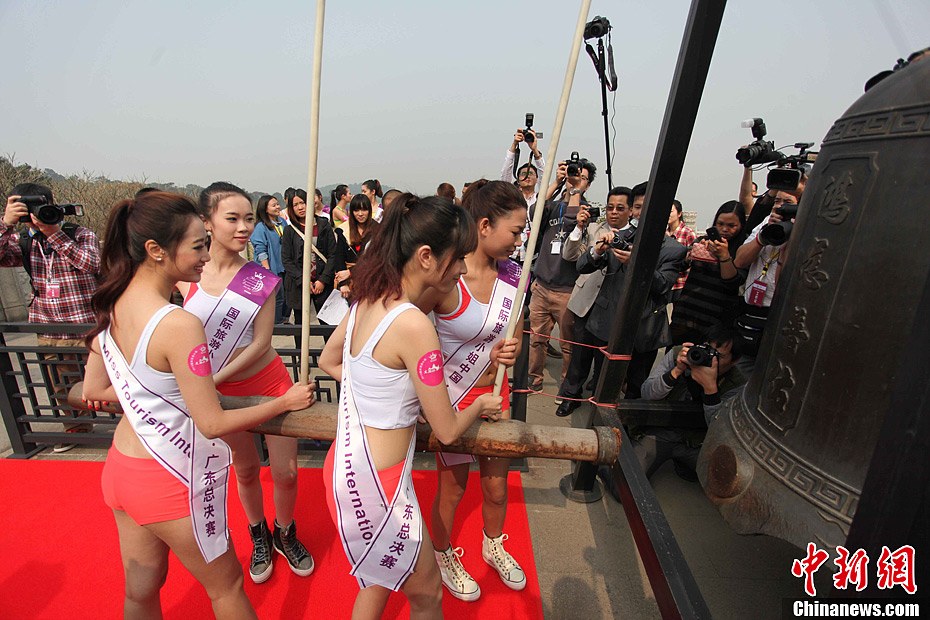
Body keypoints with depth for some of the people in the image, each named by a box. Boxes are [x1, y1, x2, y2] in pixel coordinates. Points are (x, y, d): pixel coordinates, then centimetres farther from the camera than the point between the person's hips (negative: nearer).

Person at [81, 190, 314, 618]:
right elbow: (213, 424, -24)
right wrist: (287, 402, -14)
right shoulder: (178, 324, -29)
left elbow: (94, 390, 9)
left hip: (121, 467, 8)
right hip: (171, 480, -7)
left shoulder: (111, 305, -4)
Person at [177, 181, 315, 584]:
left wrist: (213, 379, -20)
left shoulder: (260, 280, -12)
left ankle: (285, 533, 35)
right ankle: (259, 537, 45)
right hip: (221, 393, 1)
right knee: (246, 469, 19)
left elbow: (261, 342, -15)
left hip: (269, 382, -1)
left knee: (285, 471, 5)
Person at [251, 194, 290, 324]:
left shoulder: (283, 222, 9)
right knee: (278, 298, -2)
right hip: (272, 269, -7)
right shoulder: (261, 227, -11)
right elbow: (261, 251, -14)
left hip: (285, 267, 7)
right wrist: (267, 271, -18)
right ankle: (276, 323, 13)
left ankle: (285, 320, 29)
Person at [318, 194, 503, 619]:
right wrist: (481, 406, 2)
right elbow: (447, 431, -18)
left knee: (380, 579, 30)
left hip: (345, 465, 8)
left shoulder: (366, 301, -2)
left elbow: (328, 361, 16)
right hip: (375, 486, -8)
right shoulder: (413, 325, -27)